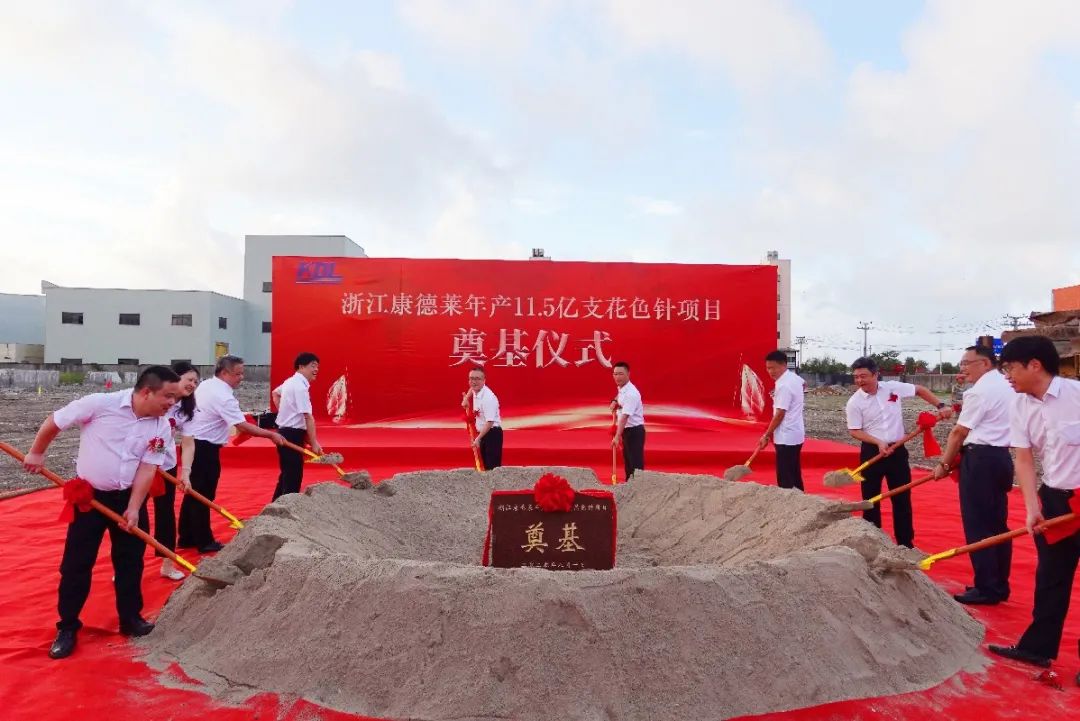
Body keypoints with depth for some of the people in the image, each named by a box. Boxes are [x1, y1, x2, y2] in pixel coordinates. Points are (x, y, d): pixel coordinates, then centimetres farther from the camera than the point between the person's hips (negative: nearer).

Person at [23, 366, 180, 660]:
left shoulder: (161, 427, -9)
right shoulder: (100, 403, -20)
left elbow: (147, 469, -9)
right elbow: (54, 422, -5)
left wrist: (133, 508, -14)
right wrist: (37, 453, 6)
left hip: (128, 497, 3)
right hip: (89, 495, -3)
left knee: (131, 560, 8)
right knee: (76, 563, 3)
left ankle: (131, 619, 23)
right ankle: (67, 627, 18)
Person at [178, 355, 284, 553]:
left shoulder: (205, 385, 8)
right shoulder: (223, 396, -21)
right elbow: (243, 426, -25)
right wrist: (271, 435, -20)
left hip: (192, 443, 9)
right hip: (204, 448, -9)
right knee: (203, 496, 0)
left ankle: (186, 538, 25)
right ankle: (204, 542, 9)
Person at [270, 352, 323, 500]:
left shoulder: (291, 381, 12)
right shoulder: (300, 386, -20)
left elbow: (275, 393, 34)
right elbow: (308, 417, -24)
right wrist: (314, 443, -25)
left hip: (285, 433, 10)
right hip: (292, 434, -10)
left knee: (287, 475, 17)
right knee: (293, 477, -7)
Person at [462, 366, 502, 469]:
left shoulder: (488, 397, -25)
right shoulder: (476, 391, 2)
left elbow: (490, 422, -28)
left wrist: (478, 438, -25)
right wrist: (466, 399, 19)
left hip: (492, 433, -10)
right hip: (483, 433, 10)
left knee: (493, 467, -12)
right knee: (485, 465, 15)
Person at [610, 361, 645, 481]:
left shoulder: (631, 393, -24)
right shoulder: (621, 388, 5)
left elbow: (624, 417, -31)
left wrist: (617, 437, -37)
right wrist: (615, 401, 11)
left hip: (634, 432, -10)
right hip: (627, 431, 10)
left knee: (636, 464, -9)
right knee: (628, 463, 16)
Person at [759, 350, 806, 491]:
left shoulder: (783, 385, -21)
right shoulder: (795, 378, 8)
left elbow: (779, 414, -20)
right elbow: (803, 384, 35)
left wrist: (766, 435, -13)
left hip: (786, 437, -10)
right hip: (796, 434, 10)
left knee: (784, 478, -6)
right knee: (795, 474, 16)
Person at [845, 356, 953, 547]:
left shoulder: (893, 387, -4)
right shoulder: (855, 402, -10)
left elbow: (920, 390, 9)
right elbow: (855, 431, -8)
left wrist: (940, 406, 0)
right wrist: (878, 442, -19)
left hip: (897, 450, 2)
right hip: (872, 452, -2)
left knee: (902, 498, 8)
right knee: (870, 499, 5)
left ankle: (906, 542, 19)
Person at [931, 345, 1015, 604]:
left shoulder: (979, 391, -14)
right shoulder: (1008, 386, 15)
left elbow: (959, 432, -11)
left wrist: (945, 463, -1)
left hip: (980, 459, -10)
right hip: (1001, 457, 10)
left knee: (978, 526, -2)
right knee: (997, 525, 14)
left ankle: (986, 589, 3)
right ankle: (999, 586, 21)